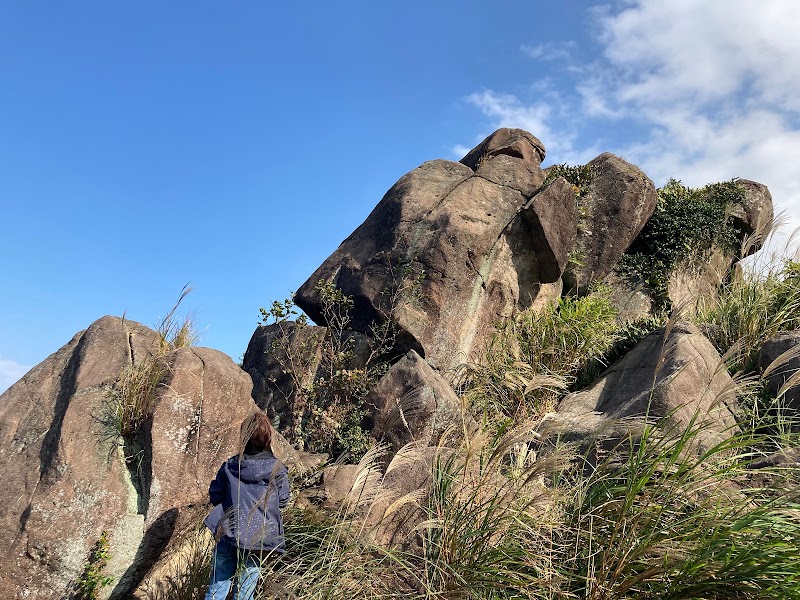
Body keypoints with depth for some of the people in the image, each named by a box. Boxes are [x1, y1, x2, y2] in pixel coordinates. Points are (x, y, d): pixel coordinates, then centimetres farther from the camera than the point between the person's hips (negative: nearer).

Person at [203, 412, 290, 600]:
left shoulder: (229, 466, -5)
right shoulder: (277, 469, -9)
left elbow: (215, 496, 3)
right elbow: (283, 501, 1)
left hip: (228, 535, 1)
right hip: (258, 538, -1)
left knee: (218, 584, 14)